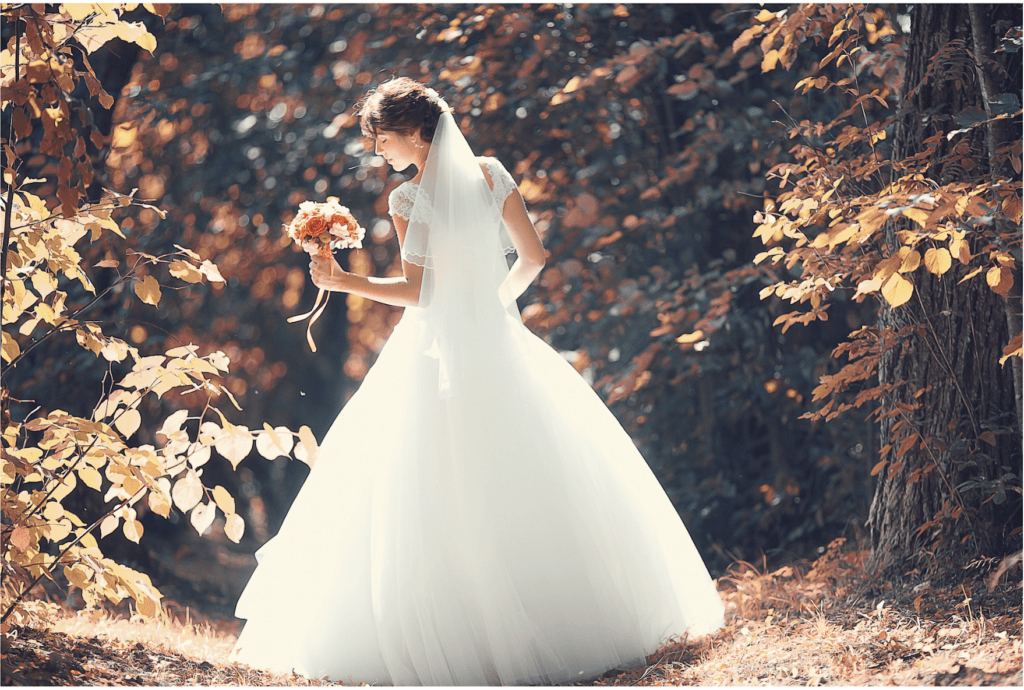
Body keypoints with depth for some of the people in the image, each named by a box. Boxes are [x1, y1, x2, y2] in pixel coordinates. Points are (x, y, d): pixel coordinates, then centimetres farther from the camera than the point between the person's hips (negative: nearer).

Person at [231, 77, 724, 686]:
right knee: (537, 484, 11)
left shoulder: (408, 201, -9)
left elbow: (418, 292, -10)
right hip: (498, 342, 5)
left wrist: (346, 281, -6)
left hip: (437, 356, -4)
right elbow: (533, 257, 7)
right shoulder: (490, 174, 3)